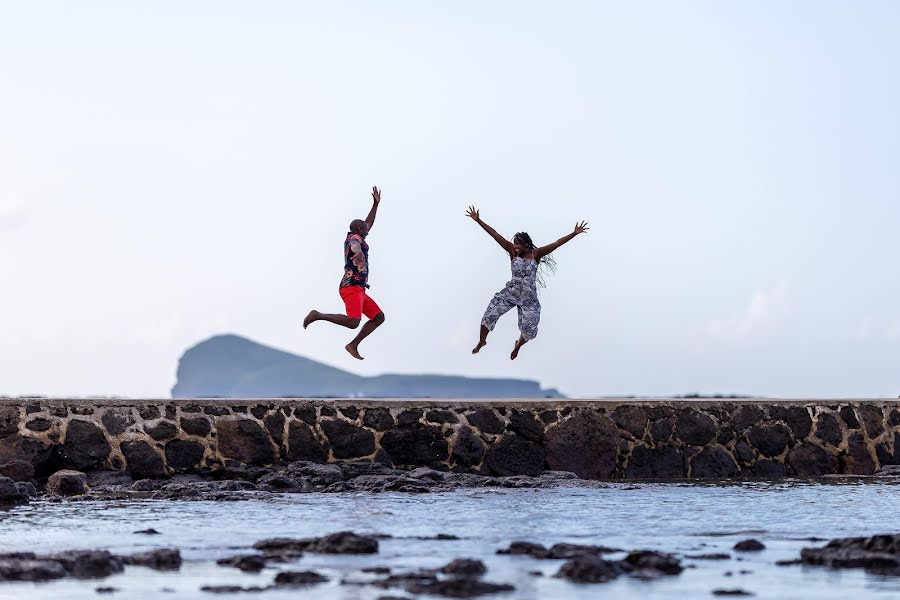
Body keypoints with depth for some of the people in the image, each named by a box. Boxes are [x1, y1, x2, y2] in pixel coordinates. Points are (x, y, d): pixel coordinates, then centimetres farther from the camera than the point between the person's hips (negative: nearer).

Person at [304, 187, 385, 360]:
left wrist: (376, 204, 38)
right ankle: (317, 315, -17)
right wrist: (359, 252, -57)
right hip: (352, 288, -10)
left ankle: (353, 345, 1)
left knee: (379, 317, 6)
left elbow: (368, 224, 39)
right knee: (353, 322, -28)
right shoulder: (355, 238, -5)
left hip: (358, 291, 10)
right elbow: (355, 246, -33)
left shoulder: (353, 238, 22)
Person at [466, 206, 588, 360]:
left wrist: (574, 233, -19)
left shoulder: (536, 254, -8)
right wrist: (478, 220, -13)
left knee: (529, 329, 1)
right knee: (489, 316, -7)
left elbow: (557, 243, -13)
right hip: (510, 293, 1)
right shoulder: (513, 252, -6)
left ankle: (518, 345, 37)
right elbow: (496, 235, -11)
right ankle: (481, 342, 20)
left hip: (529, 298, -1)